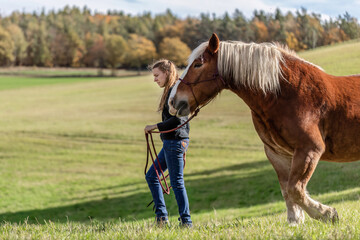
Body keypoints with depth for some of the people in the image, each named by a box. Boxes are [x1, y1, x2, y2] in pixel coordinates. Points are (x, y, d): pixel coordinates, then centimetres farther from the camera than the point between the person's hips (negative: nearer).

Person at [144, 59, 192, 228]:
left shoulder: (175, 91, -15)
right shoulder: (170, 91, 15)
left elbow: (178, 119, -23)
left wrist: (156, 127, -15)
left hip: (175, 141, -11)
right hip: (171, 142, 11)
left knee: (177, 182, -5)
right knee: (151, 176, 14)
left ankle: (186, 222, 1)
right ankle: (161, 217, 16)